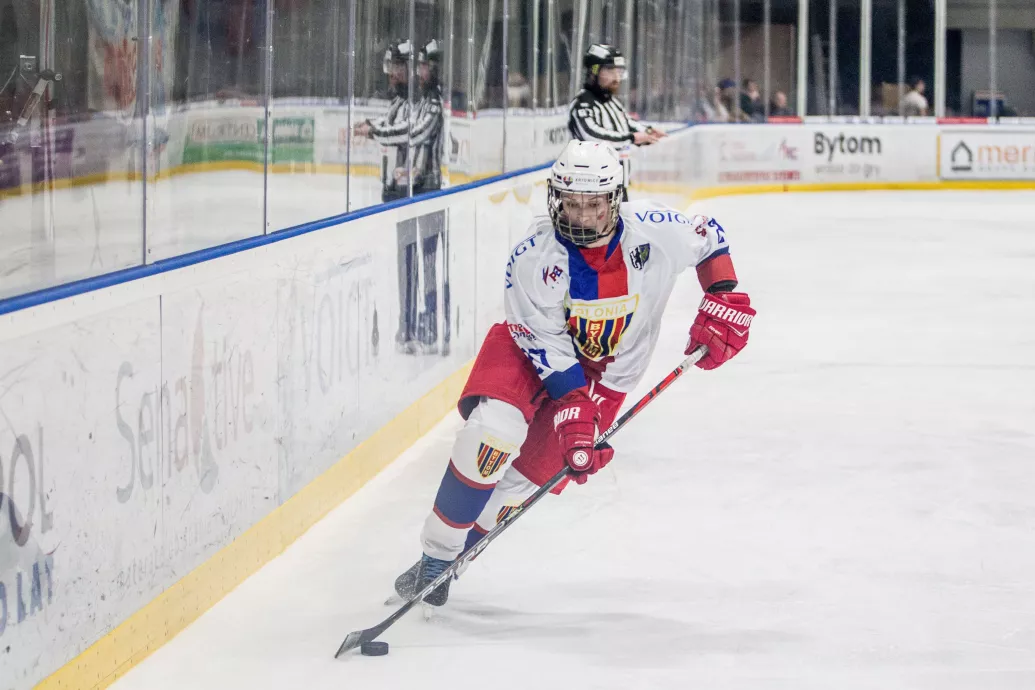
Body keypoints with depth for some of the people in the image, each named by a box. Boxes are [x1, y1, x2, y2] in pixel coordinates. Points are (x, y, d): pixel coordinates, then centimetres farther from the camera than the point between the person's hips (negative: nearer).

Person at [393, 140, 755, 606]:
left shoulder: (653, 231, -21)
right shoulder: (532, 257, -26)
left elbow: (708, 238, 0)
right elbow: (547, 348, -24)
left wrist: (725, 302, -8)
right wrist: (575, 412, -30)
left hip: (605, 372, 2)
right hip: (531, 346, -2)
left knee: (535, 471, -9)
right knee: (495, 430, -28)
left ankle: (460, 549, 11)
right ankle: (435, 558, -18)